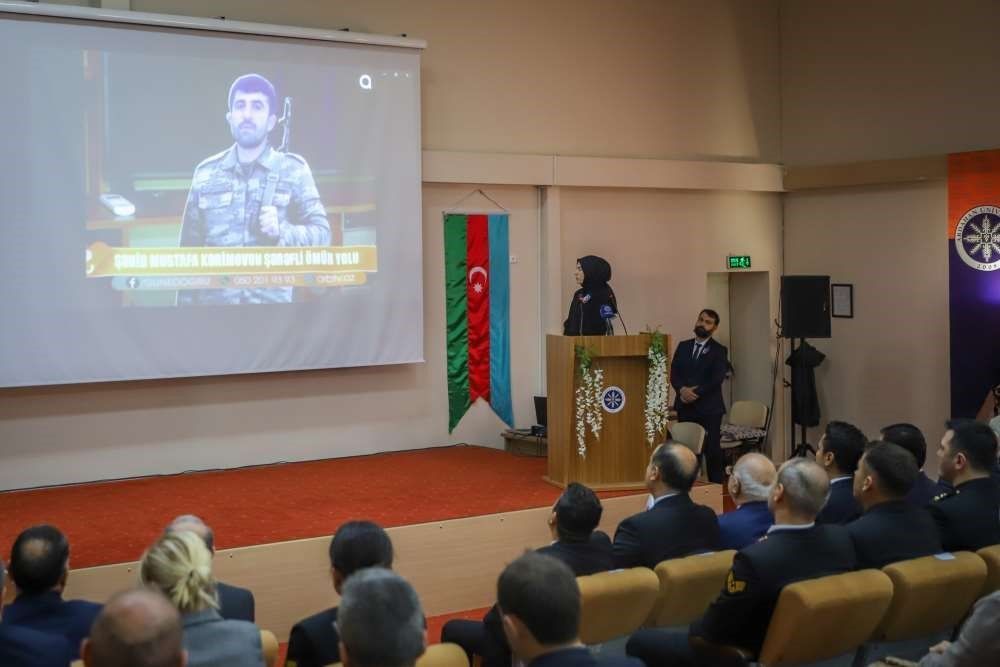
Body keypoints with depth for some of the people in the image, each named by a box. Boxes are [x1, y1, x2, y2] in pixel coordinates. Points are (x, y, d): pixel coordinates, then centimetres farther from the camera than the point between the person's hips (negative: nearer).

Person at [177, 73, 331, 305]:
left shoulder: (293, 170, 2)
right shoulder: (206, 174, 7)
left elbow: (321, 234, -1)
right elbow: (190, 249, 9)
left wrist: (281, 232, -18)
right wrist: (186, 304, 5)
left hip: (272, 301, -1)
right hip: (213, 300, 1)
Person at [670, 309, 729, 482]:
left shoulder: (719, 350, 2)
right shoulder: (683, 346, 14)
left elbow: (717, 379, -9)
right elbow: (674, 373, 6)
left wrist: (696, 393, -15)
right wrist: (682, 389, -13)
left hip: (709, 408, -3)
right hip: (685, 406, 3)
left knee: (712, 449, -6)